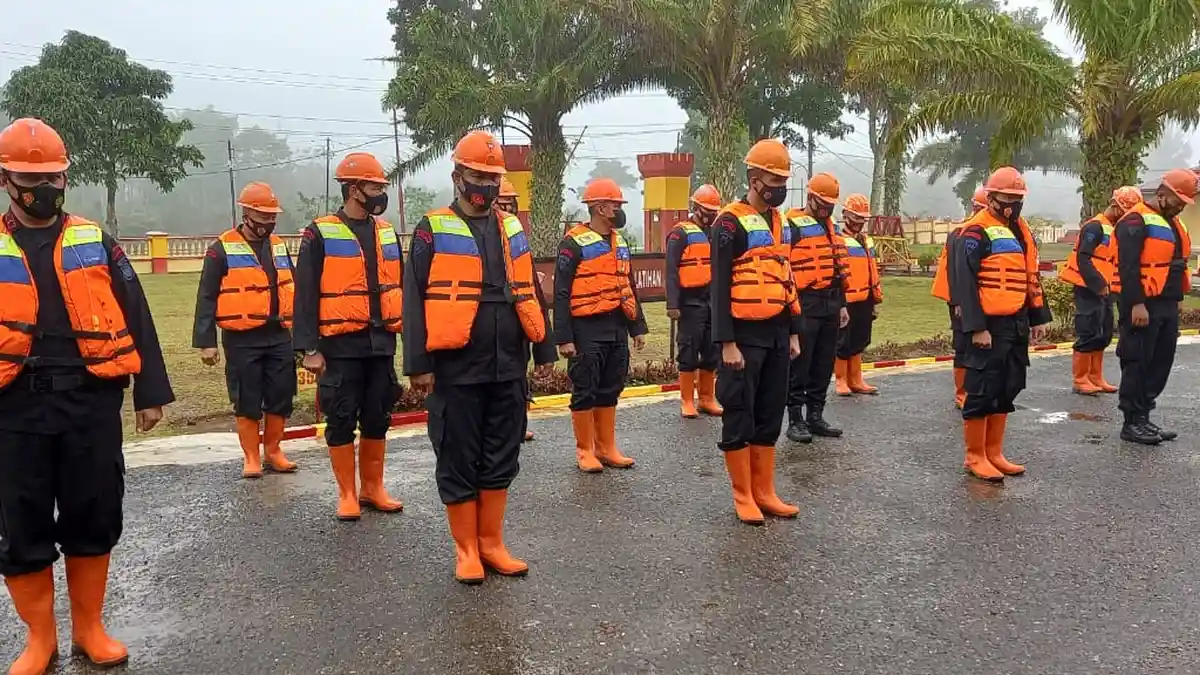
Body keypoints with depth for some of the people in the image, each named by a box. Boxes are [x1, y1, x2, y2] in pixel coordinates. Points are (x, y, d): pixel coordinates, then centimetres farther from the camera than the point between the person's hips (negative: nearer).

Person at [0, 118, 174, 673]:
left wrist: (150, 392, 3)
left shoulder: (95, 242, 6)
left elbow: (137, 319, 7)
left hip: (92, 403, 0)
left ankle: (89, 628, 25)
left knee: (94, 519, 8)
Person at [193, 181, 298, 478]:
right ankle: (251, 458, 14)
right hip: (242, 339, -4)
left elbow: (291, 290, 18)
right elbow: (207, 298, -6)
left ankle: (273, 451, 22)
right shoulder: (222, 248, -5)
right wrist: (206, 341, -10)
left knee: (281, 398, 7)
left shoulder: (279, 246, 12)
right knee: (247, 401, 2)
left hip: (279, 336, 5)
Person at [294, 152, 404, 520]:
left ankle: (373, 488, 24)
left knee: (377, 418, 11)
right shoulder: (320, 233, -5)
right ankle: (347, 494, 16)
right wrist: (309, 348, -12)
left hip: (381, 342, 5)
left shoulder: (387, 231, 11)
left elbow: (400, 286, 15)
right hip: (341, 345, -5)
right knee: (342, 420, 3)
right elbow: (306, 295, -7)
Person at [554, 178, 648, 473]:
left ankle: (606, 448, 22)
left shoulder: (620, 242, 14)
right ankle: (585, 451, 13)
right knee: (585, 391, 1)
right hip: (587, 329, -7)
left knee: (610, 391, 13)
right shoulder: (574, 243, -9)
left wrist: (638, 327, 15)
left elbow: (629, 287, 19)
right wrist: (564, 337, -15)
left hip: (616, 328, 7)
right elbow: (562, 294, -11)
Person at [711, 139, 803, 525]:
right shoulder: (730, 223, -10)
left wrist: (793, 332, 15)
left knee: (770, 415, 12)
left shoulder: (780, 223, 14)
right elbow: (721, 287, -13)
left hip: (776, 334, 8)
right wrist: (727, 343, -17)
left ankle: (764, 492, 21)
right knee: (740, 417, 1)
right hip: (745, 335, -8)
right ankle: (743, 496, 11)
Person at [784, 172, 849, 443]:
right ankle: (795, 420, 3)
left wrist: (842, 304, 20)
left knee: (824, 364, 11)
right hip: (804, 304, -8)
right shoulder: (792, 225, -8)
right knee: (799, 364, -3)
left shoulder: (831, 227, 18)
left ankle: (815, 415, 20)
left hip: (830, 304, 8)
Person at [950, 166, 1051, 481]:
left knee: (1007, 390, 13)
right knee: (983, 390, -4)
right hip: (990, 325, -8)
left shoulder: (1022, 230, 15)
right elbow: (965, 283, -16)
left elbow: (1031, 277, 21)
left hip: (1017, 323, 9)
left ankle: (994, 453, 22)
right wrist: (976, 327, -20)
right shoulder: (976, 232, -11)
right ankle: (975, 457, 6)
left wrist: (1038, 318, 16)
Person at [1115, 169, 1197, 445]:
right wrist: (1137, 304, -24)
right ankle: (1132, 423, 4)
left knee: (1160, 363, 11)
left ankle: (1143, 418, 20)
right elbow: (1128, 267, -20)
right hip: (1144, 305, -9)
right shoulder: (1136, 221, -12)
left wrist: (1174, 302, 20)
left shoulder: (1172, 222, 18)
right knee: (1138, 364, -3)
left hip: (1168, 305, 9)